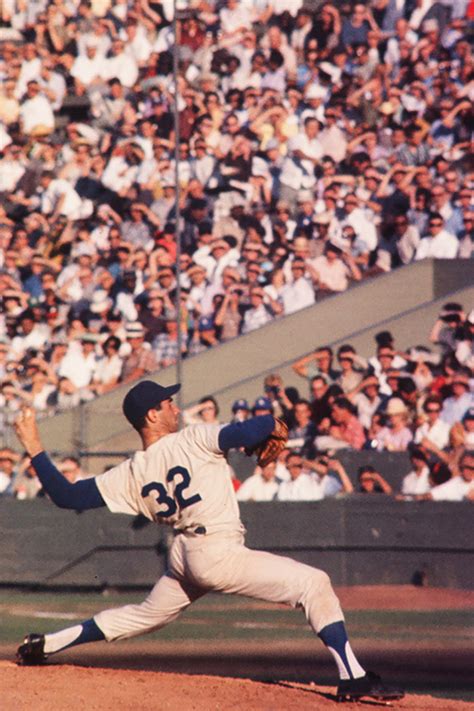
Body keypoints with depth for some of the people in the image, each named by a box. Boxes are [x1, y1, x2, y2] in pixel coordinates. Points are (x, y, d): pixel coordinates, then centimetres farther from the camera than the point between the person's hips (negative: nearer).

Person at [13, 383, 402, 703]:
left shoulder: (130, 474, 6)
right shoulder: (194, 440, -10)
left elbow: (67, 496, 3)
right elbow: (247, 434, -20)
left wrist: (35, 449, 11)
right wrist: (273, 421, 3)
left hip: (183, 556, 7)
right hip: (219, 553, -7)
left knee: (145, 615, 30)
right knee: (314, 584, -8)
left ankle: (44, 645, 31)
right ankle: (352, 677, -19)